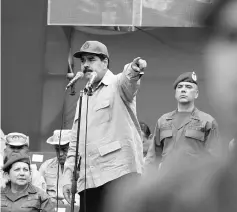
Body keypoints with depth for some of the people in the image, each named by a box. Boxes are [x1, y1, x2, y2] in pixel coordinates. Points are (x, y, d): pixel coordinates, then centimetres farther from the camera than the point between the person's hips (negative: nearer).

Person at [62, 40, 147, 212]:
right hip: (88, 180, 7)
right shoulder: (83, 98, 24)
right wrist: (68, 176, 16)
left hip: (119, 172, -7)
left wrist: (134, 69, -47)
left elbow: (128, 80, -23)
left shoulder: (117, 84, 3)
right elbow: (75, 142, 26)